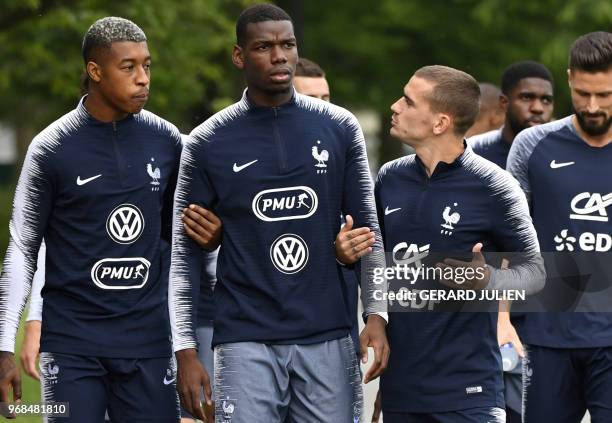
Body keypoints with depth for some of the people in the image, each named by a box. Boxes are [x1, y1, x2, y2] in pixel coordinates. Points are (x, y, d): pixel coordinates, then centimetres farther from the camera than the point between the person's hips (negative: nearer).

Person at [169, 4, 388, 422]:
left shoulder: (339, 129, 6)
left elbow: (368, 230, 10)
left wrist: (377, 313, -3)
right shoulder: (209, 143, 1)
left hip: (327, 338, 2)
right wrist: (185, 348, -3)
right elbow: (183, 255, 3)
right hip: (246, 341, -2)